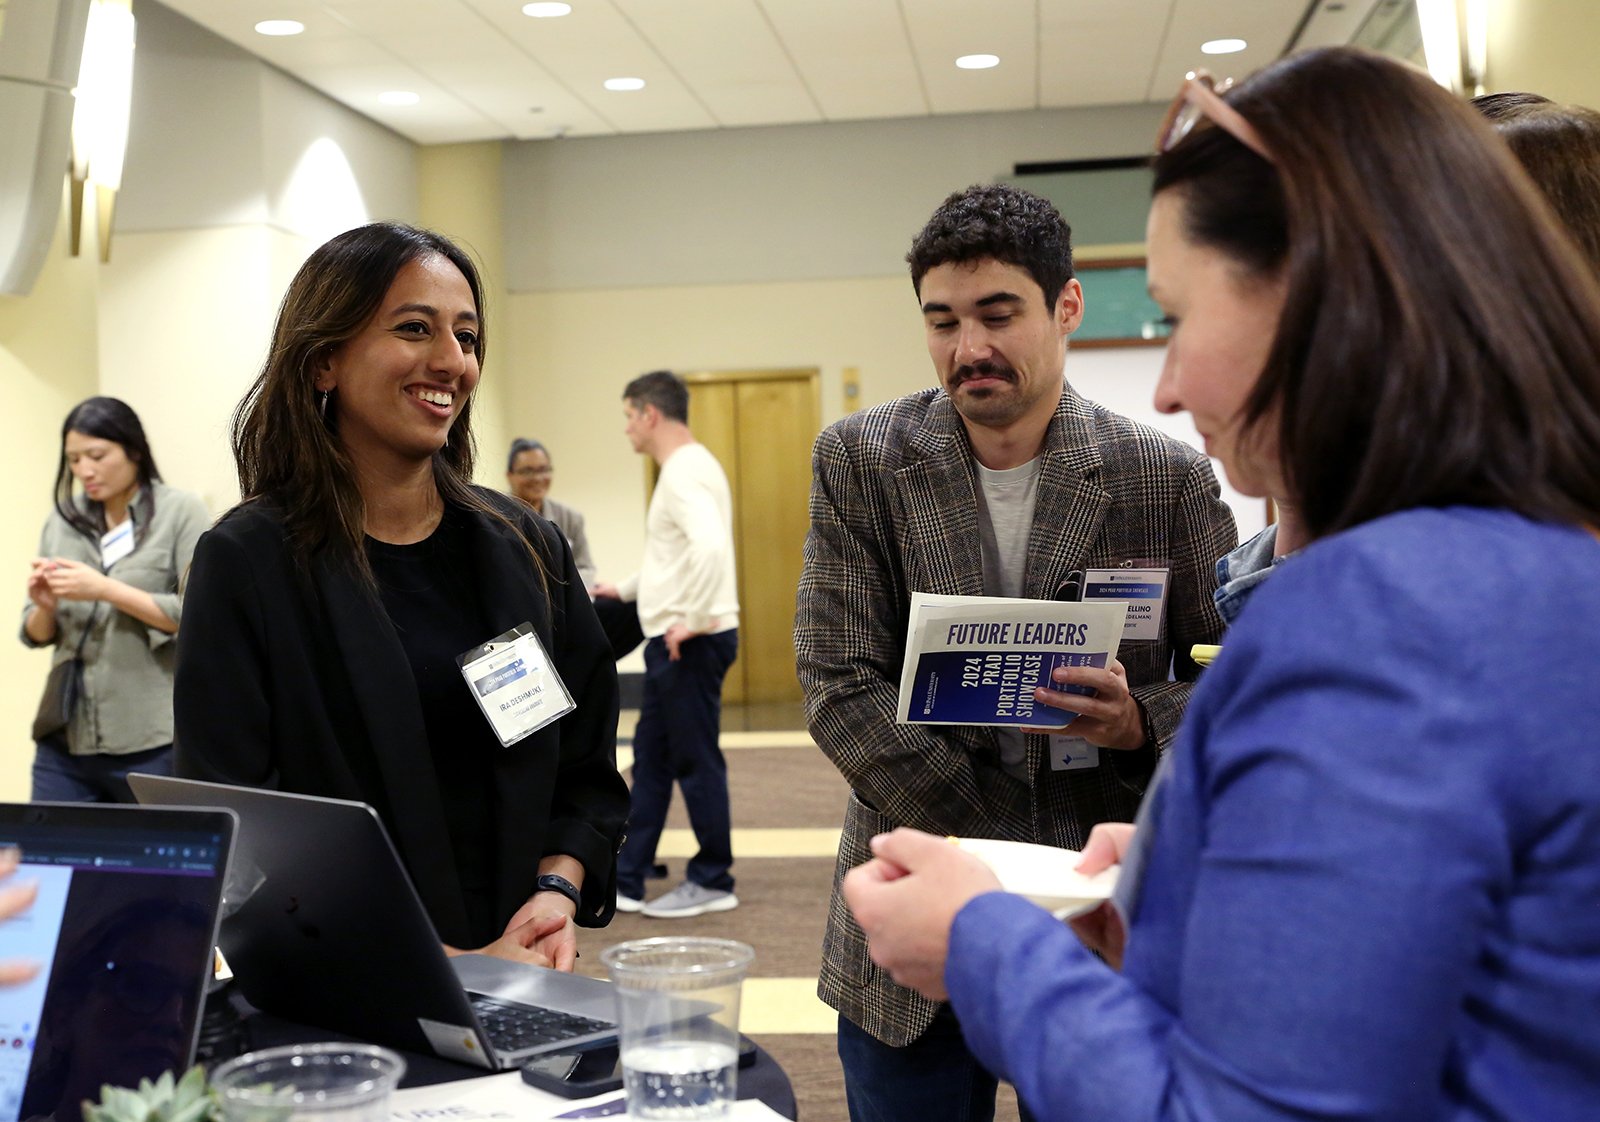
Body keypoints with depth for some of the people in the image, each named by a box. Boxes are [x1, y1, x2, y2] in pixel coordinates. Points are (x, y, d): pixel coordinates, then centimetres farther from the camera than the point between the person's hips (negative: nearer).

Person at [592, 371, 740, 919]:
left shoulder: (684, 473, -16)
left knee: (695, 761, -1)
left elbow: (710, 546, -32)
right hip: (672, 641, 11)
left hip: (689, 643, -11)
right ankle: (625, 879, 21)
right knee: (650, 759, 13)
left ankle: (713, 882, 11)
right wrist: (624, 589, 31)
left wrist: (693, 620, -26)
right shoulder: (687, 466, 17)